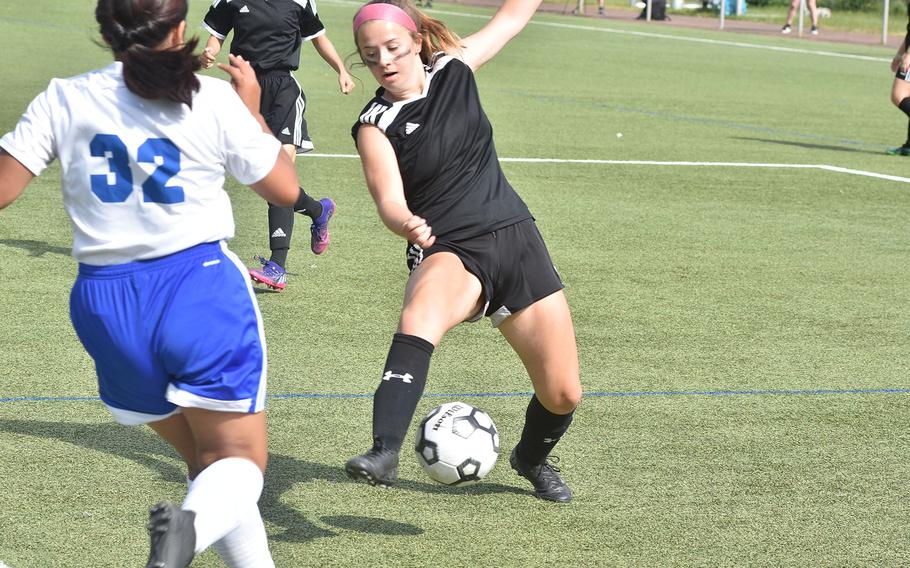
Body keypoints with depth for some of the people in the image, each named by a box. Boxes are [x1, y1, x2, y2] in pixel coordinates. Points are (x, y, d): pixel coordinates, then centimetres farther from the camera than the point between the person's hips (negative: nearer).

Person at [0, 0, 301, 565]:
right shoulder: (214, 101, -4)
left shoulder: (64, 100, -1)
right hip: (201, 286, -3)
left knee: (206, 458, 21)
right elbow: (286, 189, 7)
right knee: (239, 461, 3)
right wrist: (253, 109, 20)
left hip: (107, 303, 3)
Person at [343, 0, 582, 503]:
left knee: (563, 395, 3)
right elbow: (389, 201, -19)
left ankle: (532, 458, 37)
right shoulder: (375, 125, -6)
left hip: (516, 239, 4)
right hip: (450, 252, -4)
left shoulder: (453, 69, 5)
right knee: (419, 317, -41)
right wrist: (407, 225, -41)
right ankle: (384, 453, -52)